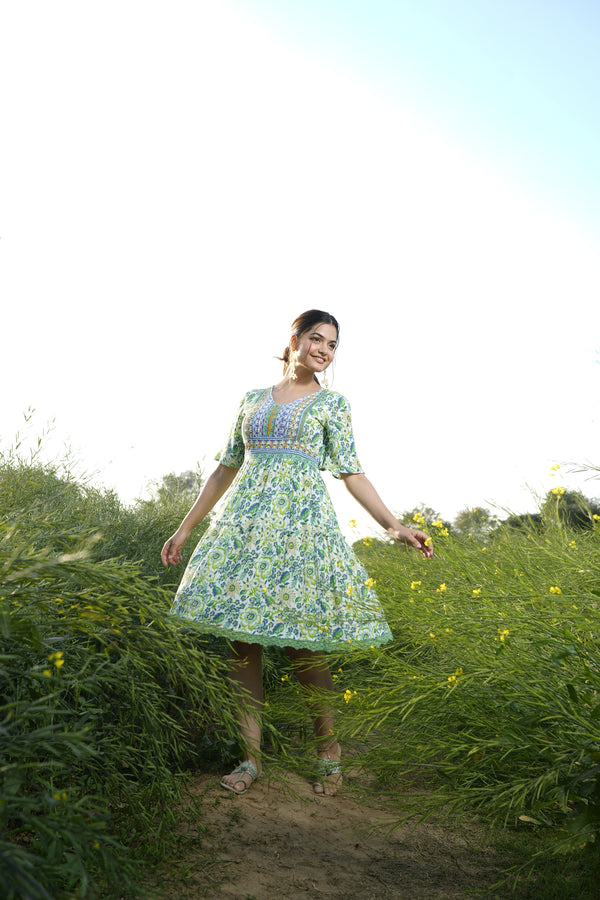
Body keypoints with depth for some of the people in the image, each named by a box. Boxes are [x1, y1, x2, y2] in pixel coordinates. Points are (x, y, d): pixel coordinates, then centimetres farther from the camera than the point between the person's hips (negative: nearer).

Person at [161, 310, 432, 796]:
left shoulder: (332, 403, 9)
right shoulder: (252, 399, 17)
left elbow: (351, 473, 4)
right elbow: (226, 468, 19)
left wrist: (394, 526, -7)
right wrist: (185, 527, 19)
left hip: (301, 521, -3)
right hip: (245, 521, 4)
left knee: (302, 644, -5)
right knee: (242, 642, 1)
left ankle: (329, 753, 15)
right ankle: (251, 758, 12)